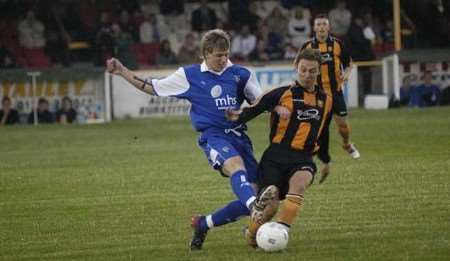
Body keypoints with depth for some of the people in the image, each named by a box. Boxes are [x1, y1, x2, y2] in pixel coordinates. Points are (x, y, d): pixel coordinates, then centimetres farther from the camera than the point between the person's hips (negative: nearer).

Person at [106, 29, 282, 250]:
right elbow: (153, 88, 19)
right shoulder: (189, 75, 9)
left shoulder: (240, 74, 11)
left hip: (239, 136, 4)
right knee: (236, 165, -38)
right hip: (213, 135, -4)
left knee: (247, 201, -6)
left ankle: (202, 225, 15)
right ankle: (255, 205, -67)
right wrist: (122, 72, 15)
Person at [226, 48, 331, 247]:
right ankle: (251, 234, 21)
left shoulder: (325, 100, 14)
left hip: (303, 158, 2)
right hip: (276, 156, -2)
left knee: (299, 183, -32)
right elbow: (255, 109, -5)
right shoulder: (282, 94, 1)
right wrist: (239, 117, -26)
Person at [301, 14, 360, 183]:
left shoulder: (337, 44, 1)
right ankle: (325, 162, 12)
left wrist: (346, 73, -9)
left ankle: (347, 144, 21)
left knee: (342, 122, -12)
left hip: (335, 90, 0)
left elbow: (348, 63, 11)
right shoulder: (307, 47, 1)